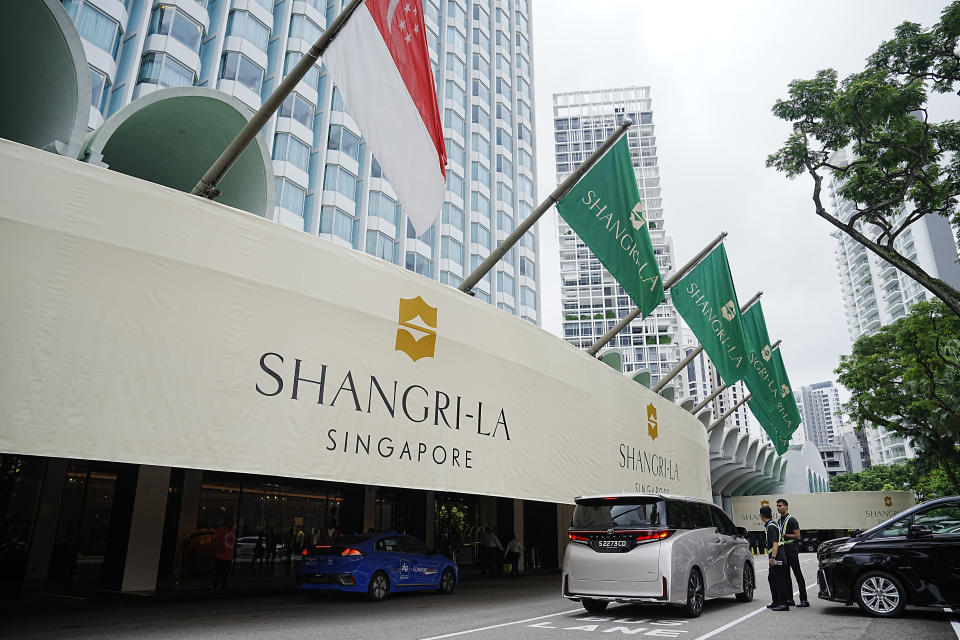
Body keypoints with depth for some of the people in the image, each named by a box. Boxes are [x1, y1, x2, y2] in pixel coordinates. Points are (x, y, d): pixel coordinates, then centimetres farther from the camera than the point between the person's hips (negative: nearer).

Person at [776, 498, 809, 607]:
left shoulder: (792, 520, -9)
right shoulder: (779, 521, 17)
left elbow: (797, 536, -15)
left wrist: (784, 535, -15)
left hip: (791, 549, -8)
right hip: (783, 549, 9)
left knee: (798, 575, -5)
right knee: (785, 575, 8)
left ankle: (804, 600, -3)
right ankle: (789, 599, 13)